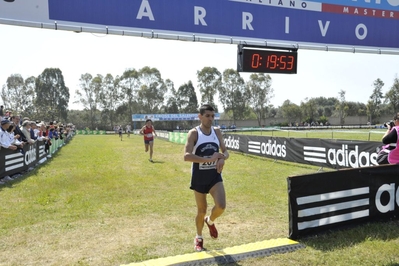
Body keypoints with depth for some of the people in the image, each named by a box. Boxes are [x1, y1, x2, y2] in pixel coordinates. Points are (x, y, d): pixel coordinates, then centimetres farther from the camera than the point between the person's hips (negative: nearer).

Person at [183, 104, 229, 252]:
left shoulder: (217, 132, 3)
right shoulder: (194, 133, -12)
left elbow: (225, 151, 10)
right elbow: (186, 156, -23)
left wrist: (222, 158, -14)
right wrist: (208, 159, -30)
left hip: (214, 175, 3)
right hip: (199, 176, -3)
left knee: (221, 206, -14)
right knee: (201, 210, 8)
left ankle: (210, 221, 22)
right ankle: (199, 238, 35)